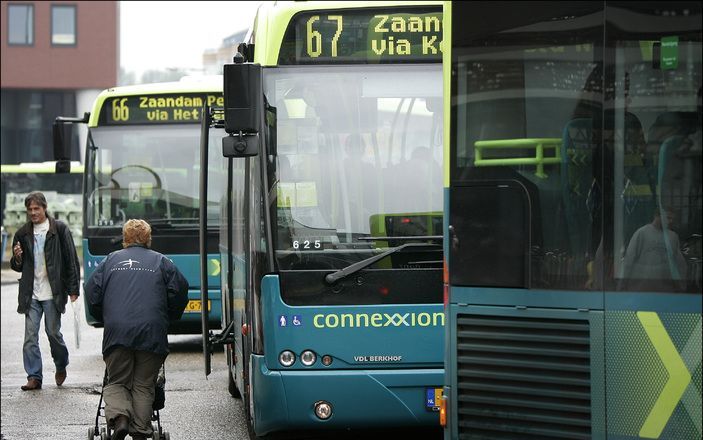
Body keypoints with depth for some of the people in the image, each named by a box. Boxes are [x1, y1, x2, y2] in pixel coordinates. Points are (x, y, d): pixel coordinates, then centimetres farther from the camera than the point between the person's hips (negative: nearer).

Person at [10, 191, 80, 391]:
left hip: (53, 292, -3)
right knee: (30, 336, -2)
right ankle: (34, 377, 2)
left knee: (53, 333, 2)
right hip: (31, 294, 3)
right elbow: (17, 266, 17)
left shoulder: (59, 229, 0)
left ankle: (61, 366, 27)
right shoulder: (22, 234, 10)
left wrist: (73, 289, -5)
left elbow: (71, 260, 0)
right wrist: (17, 259, -7)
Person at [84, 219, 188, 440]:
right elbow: (180, 290, 7)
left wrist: (105, 319, 25)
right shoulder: (161, 262, 15)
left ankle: (119, 417, -16)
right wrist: (168, 318, 22)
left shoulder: (111, 260, 17)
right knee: (144, 386, 7)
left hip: (117, 332, 0)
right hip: (152, 334, 0)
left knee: (116, 382, 11)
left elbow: (92, 292, 11)